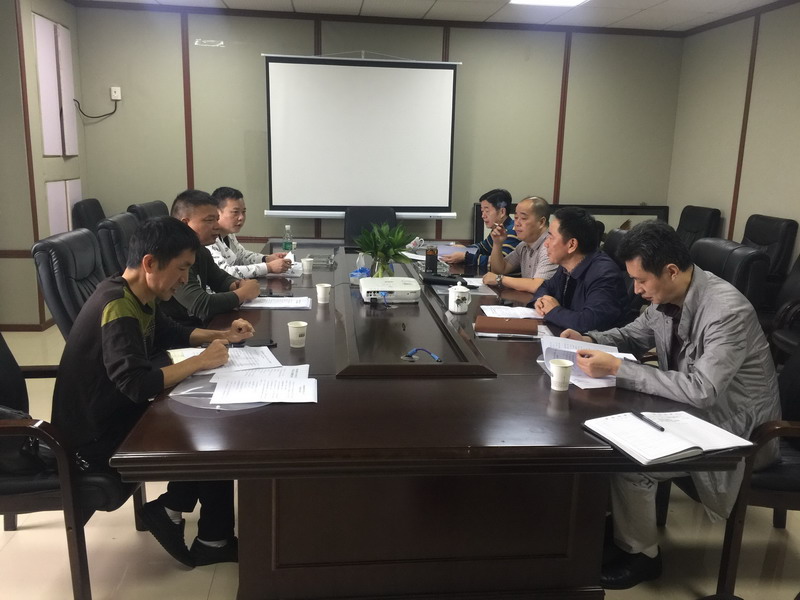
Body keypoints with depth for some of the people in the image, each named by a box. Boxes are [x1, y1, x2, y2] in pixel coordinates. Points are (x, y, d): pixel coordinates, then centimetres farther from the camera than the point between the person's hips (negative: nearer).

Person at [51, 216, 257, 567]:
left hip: (116, 414, 9)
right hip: (95, 437, -9)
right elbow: (138, 383, -38)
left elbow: (172, 334, 20)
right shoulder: (118, 307, -28)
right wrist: (202, 361, -25)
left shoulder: (140, 297, 2)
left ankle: (171, 510, 11)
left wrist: (222, 337, 4)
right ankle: (214, 541, 12)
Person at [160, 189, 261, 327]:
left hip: (200, 327, 9)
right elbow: (202, 306, -27)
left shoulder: (201, 251, 8)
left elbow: (222, 279, 23)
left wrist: (237, 285, -1)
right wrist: (243, 293, -13)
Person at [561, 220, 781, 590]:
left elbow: (701, 391, -34)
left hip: (735, 429, -8)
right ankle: (607, 518, 17)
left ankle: (640, 554, 5)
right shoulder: (666, 297, -5)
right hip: (691, 407, 8)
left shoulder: (727, 311, -30)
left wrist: (617, 369, -33)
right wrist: (589, 340, -8)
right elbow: (634, 336, 12)